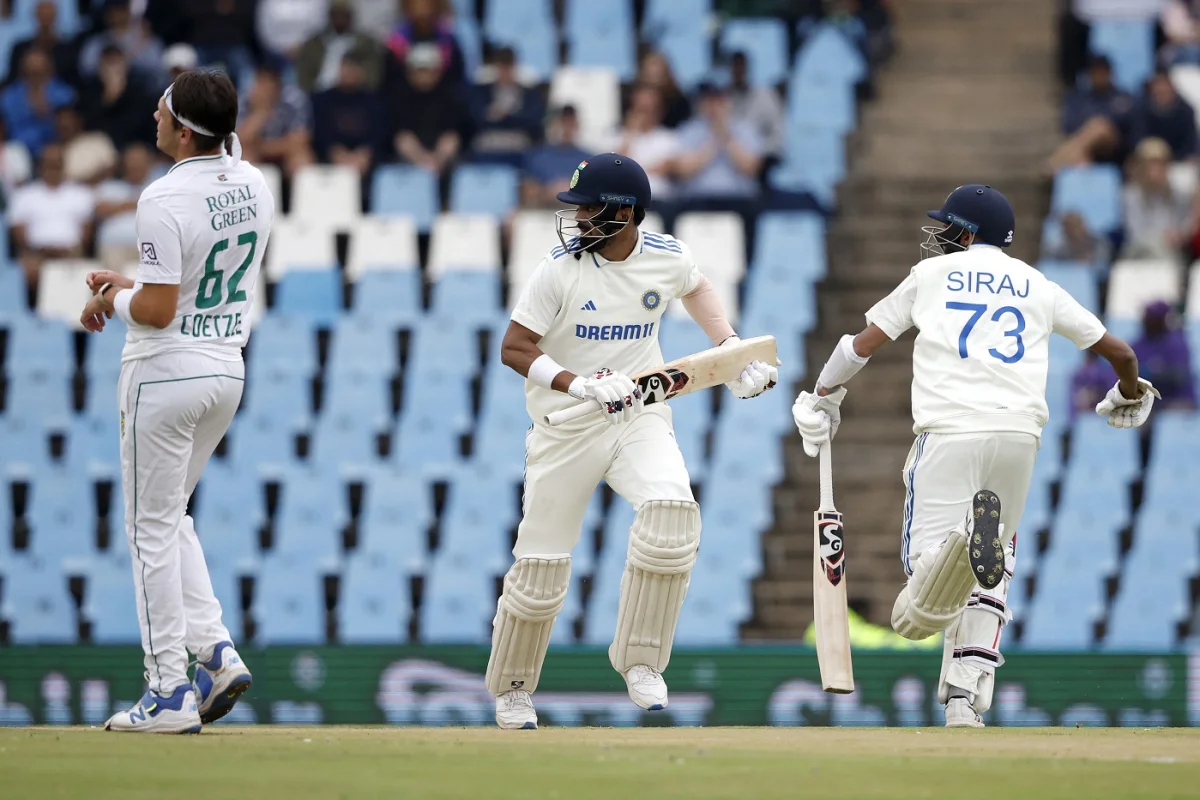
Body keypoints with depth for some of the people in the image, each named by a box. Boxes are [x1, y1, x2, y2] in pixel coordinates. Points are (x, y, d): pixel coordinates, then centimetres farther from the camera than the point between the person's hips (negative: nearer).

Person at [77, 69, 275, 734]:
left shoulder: (166, 199, -22)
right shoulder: (253, 186, 4)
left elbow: (158, 310, -24)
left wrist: (115, 298, -3)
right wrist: (131, 285, 17)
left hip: (166, 373, -8)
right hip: (227, 370, 8)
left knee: (152, 529, 1)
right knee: (169, 518, 21)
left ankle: (169, 692, 1)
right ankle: (216, 651, 8)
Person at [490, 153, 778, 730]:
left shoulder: (667, 257, -5)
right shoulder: (561, 269, -15)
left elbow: (696, 290, 20)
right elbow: (514, 349, -14)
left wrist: (731, 348, 8)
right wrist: (581, 385, -29)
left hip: (640, 417, 1)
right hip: (566, 427, -1)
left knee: (671, 511, -28)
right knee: (540, 567, 2)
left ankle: (639, 660, -12)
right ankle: (512, 688, 28)